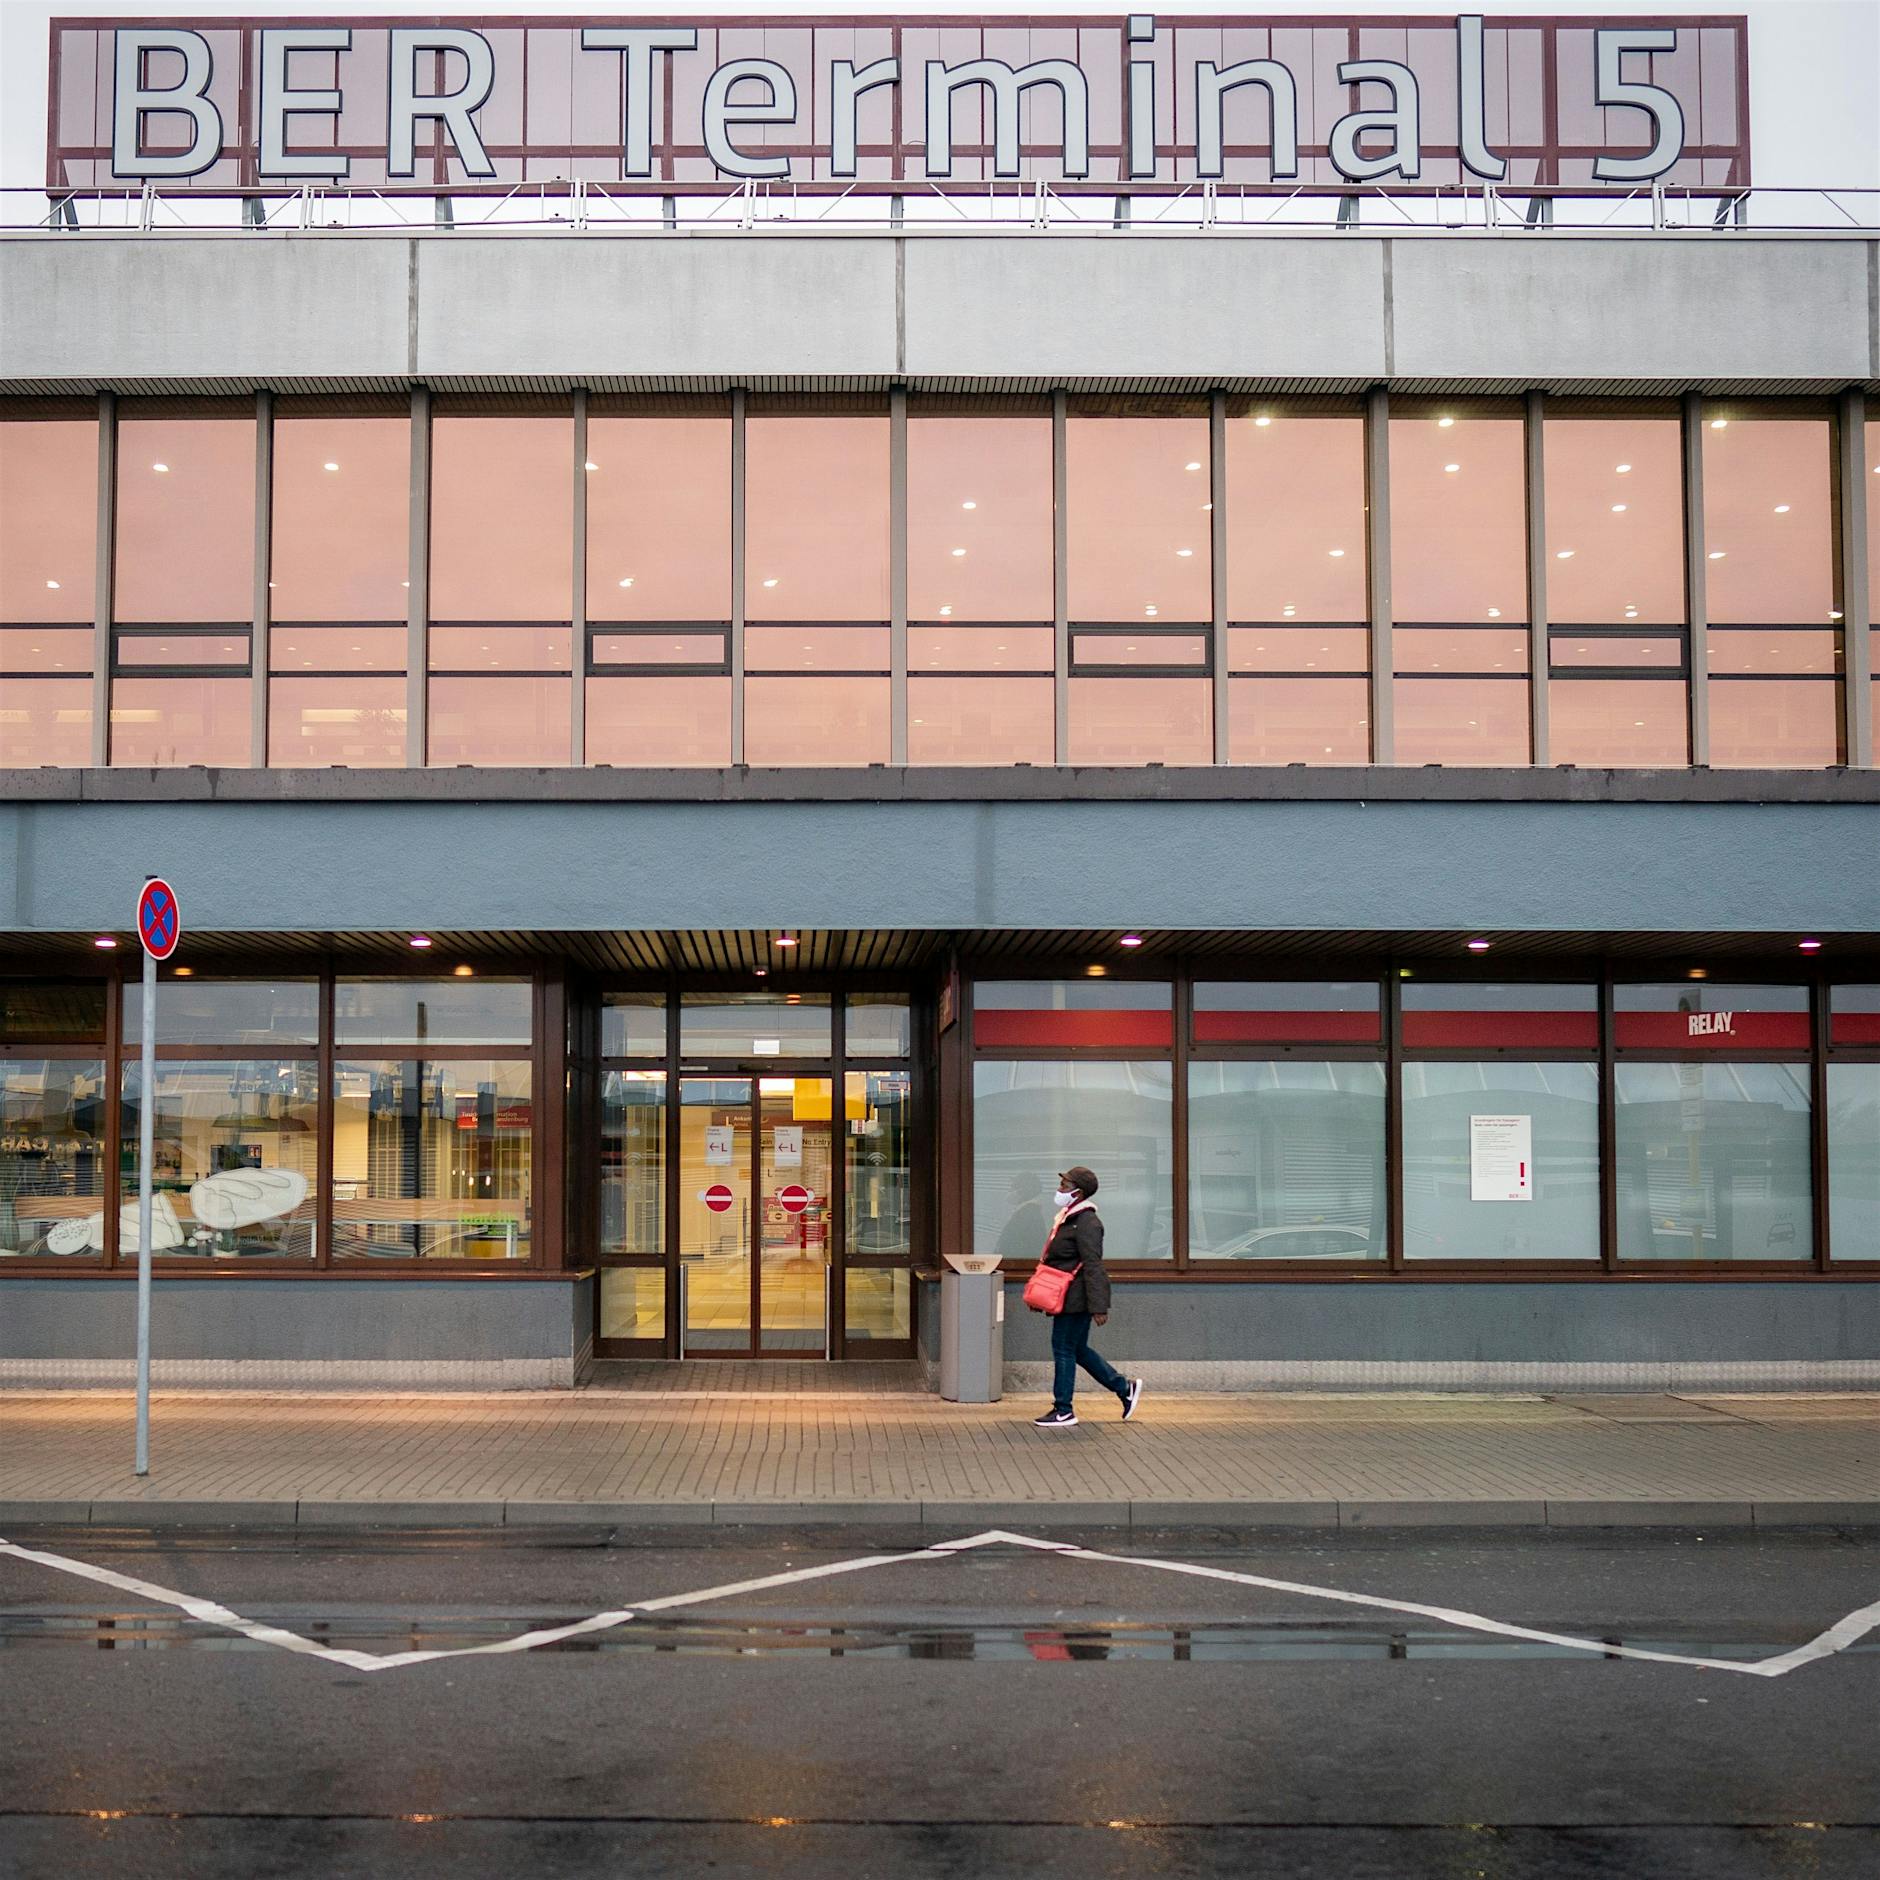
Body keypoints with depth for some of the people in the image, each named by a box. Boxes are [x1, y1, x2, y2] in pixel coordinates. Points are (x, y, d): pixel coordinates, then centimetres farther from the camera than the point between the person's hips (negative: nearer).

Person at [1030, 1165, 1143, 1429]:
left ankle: (1063, 1411, 7)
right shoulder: (1069, 1217, 14)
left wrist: (1098, 1307, -24)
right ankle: (1125, 1388, 25)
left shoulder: (1086, 1222, -18)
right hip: (1070, 1298, 10)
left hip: (1076, 1298, -10)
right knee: (1077, 1349, 16)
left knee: (1064, 1349, -3)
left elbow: (1093, 1266, -22)